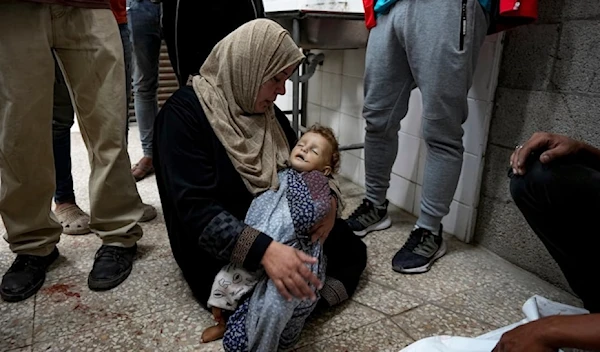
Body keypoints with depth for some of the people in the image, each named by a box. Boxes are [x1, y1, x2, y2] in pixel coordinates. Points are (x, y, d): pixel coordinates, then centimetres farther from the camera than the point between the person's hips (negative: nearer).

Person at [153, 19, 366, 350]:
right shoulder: (184, 112, -19)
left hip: (277, 233, 7)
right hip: (218, 252, -7)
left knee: (350, 247, 2)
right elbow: (197, 210, -28)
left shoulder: (268, 112, 4)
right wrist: (263, 250, -43)